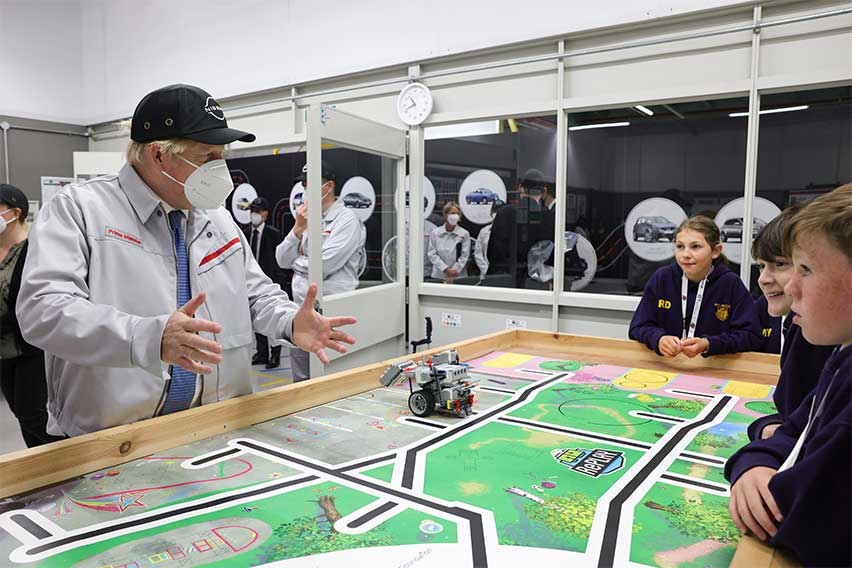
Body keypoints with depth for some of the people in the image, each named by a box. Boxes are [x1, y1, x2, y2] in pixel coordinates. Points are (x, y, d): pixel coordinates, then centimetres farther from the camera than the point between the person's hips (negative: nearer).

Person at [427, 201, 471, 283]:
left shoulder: (464, 234, 1)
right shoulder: (435, 233, 4)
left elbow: (464, 256, -2)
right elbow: (432, 254, 0)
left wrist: (454, 271, -10)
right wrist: (446, 269, -10)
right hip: (438, 276, 1)